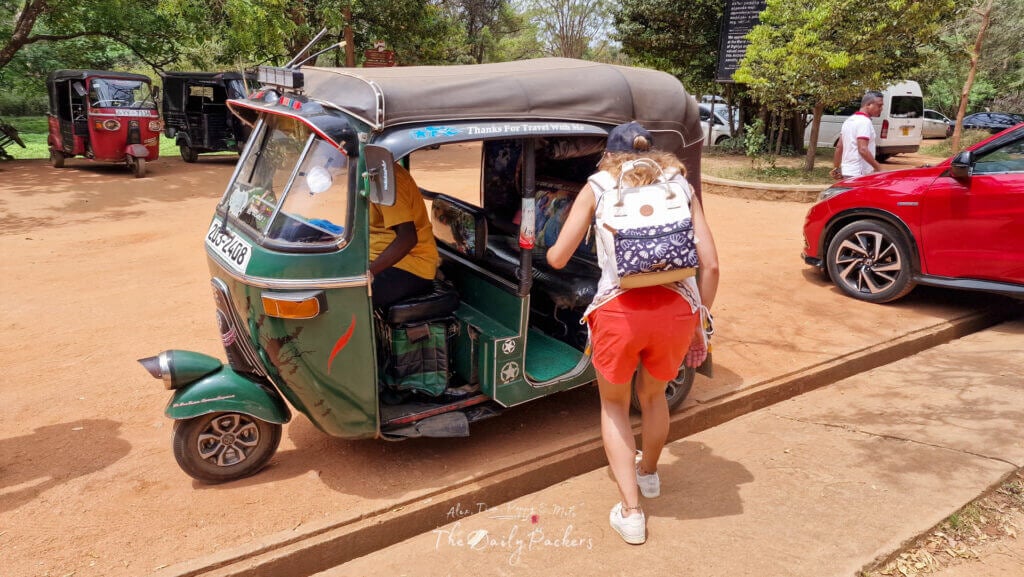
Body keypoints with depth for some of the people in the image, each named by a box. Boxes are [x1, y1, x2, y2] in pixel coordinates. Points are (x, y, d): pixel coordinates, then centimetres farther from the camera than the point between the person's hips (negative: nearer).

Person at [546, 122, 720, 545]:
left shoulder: (599, 186, 15)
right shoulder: (680, 185, 19)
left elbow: (558, 259, 11)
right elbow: (710, 264, 12)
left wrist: (548, 251, 34)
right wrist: (698, 323, 22)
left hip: (619, 308, -2)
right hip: (676, 308, 3)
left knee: (614, 403, 25)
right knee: (653, 395, 31)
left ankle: (630, 511, 21)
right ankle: (649, 473, 55)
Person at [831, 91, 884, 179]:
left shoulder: (849, 120, 14)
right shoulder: (864, 122, -14)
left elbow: (839, 147, 16)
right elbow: (862, 149, -23)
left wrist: (836, 168, 21)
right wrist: (879, 168, -21)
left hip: (847, 172, 10)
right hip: (859, 173, -10)